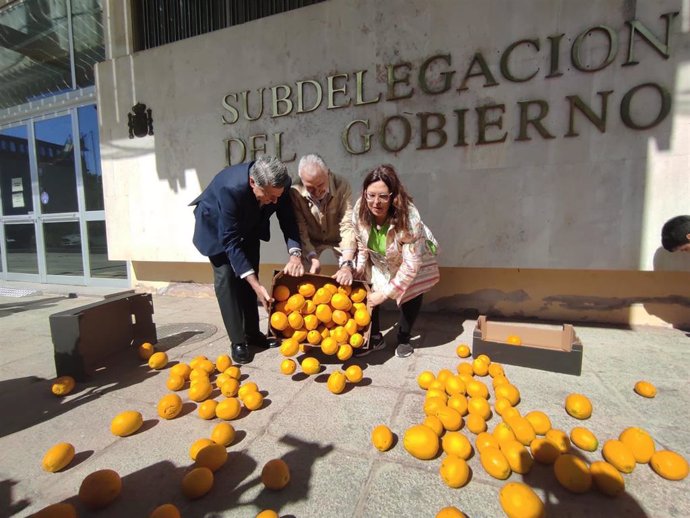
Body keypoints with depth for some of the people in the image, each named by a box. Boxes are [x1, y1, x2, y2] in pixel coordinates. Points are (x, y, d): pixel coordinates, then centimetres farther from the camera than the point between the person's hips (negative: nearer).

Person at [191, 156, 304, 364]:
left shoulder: (279, 185, -29)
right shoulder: (231, 188, -43)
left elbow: (288, 219, -21)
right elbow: (230, 241, -39)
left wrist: (295, 254, -40)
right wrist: (256, 285, -43)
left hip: (249, 224, 5)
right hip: (216, 225, -4)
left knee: (249, 276, 5)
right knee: (226, 277, -11)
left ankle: (252, 333, 18)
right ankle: (237, 341, -1)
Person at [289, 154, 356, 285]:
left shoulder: (342, 186, -29)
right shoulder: (295, 192, -27)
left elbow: (348, 226, -33)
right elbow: (300, 230, -24)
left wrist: (347, 265, -44)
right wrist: (313, 259, -38)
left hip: (339, 239, 0)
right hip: (312, 240, 1)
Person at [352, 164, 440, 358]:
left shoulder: (408, 217, -39)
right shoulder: (359, 211, -27)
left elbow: (411, 264, -35)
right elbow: (361, 244, -6)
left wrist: (385, 293, -34)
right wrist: (360, 268, -9)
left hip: (414, 259, -3)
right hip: (380, 261, 3)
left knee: (411, 295, -9)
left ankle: (403, 339, 18)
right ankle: (374, 337, 14)